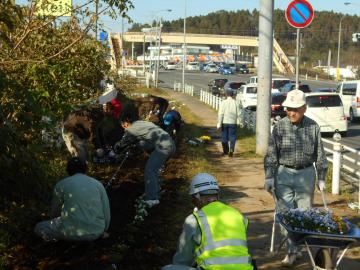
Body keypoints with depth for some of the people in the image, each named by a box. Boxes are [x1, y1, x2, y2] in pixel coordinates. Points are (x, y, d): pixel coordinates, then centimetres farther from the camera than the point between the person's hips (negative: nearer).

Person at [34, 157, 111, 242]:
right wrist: (102, 231, 24)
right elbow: (106, 212, 7)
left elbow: (55, 212, 16)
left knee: (39, 227, 18)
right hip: (95, 232, 4)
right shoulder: (98, 184, 8)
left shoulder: (61, 185, 4)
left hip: (72, 231, -4)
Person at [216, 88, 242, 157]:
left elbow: (220, 114, -9)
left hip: (225, 122, 0)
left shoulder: (223, 103, -6)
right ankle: (231, 149, -16)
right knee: (232, 137, 6)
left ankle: (225, 151, 21)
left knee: (224, 137, 13)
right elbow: (238, 113, 0)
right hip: (233, 123, 0)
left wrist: (219, 123, -8)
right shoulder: (236, 103, -2)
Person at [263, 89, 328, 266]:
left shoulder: (313, 127, -3)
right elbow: (271, 154, 0)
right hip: (284, 173, 0)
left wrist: (321, 178, 7)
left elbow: (320, 155, 5)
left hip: (306, 174, 0)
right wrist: (269, 176, -6)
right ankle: (292, 250, 6)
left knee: (304, 211, 6)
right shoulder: (280, 127, -4)